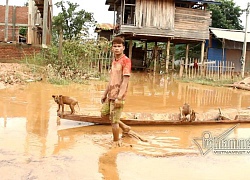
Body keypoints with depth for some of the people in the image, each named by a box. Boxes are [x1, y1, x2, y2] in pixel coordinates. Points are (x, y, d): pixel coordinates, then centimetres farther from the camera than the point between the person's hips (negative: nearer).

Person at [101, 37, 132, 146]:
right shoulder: (114, 61, 13)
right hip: (110, 94, 9)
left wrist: (119, 97, -24)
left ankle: (116, 142, 18)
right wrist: (105, 94, 20)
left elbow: (125, 80, -18)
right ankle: (125, 127, 32)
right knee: (104, 113, 20)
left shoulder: (126, 60, -12)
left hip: (118, 96, -9)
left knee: (114, 120, -1)